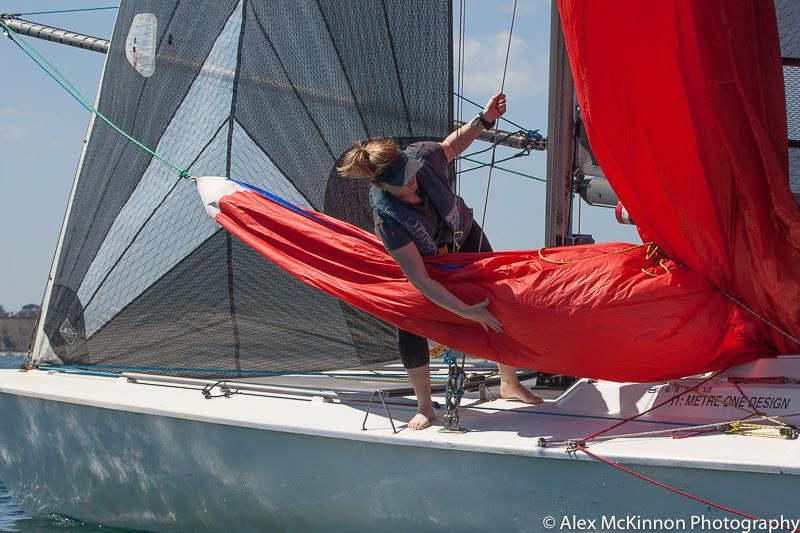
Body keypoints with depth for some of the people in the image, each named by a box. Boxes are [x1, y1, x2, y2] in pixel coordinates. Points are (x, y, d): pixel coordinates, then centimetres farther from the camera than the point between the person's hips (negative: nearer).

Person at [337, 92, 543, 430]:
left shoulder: (419, 156, -33)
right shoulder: (387, 217, -41)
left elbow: (450, 146, -5)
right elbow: (419, 279, -39)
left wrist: (483, 120, -18)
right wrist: (466, 312, -40)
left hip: (464, 236, 4)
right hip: (428, 263, -4)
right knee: (410, 328, -12)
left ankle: (509, 383, 26)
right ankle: (424, 408, 9)